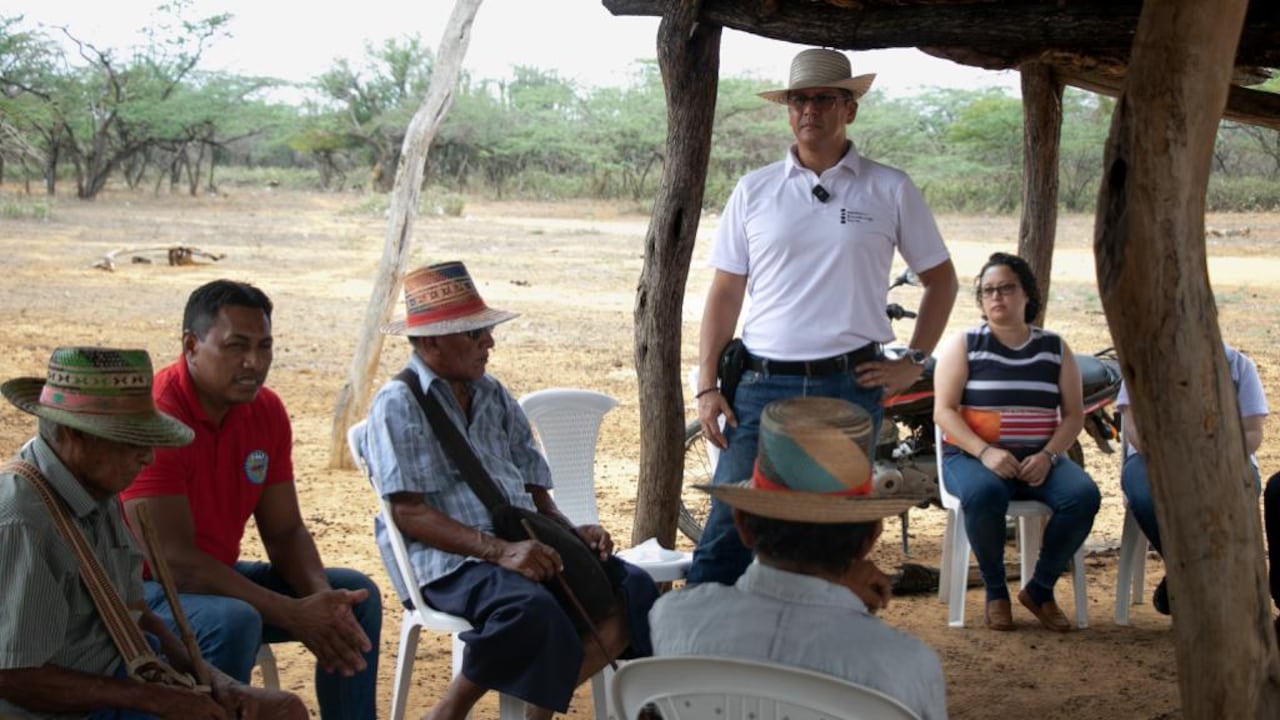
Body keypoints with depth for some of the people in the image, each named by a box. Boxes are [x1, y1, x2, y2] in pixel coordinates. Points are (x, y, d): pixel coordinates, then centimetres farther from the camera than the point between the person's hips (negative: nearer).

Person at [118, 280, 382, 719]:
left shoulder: (266, 411, -1)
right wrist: (294, 615, -30)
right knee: (234, 621, -35)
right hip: (142, 592, -8)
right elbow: (173, 560, -29)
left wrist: (322, 597, -19)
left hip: (217, 576, 8)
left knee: (355, 594, 0)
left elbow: (285, 532, 3)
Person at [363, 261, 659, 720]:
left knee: (631, 588, -13)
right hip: (448, 562, -7)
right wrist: (498, 551, -23)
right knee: (531, 608, -36)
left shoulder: (494, 397, 19)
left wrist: (571, 532, -2)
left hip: (527, 547, 7)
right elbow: (409, 514, -13)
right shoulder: (399, 404, -3)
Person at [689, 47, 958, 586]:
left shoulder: (890, 191, 5)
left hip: (850, 386, 0)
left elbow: (940, 278, 14)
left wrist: (913, 362, 5)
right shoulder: (754, 191, 8)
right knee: (726, 532, -4)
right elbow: (725, 292, 8)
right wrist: (707, 386, 1)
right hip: (761, 386, 1)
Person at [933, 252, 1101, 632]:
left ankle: (1039, 589, -6)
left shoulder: (1054, 348, 13)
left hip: (1039, 459, 3)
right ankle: (995, 591, -12)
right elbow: (944, 410, -4)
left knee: (1083, 495, -27)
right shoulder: (964, 345, 5)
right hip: (973, 456, -2)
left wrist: (1048, 456, -11)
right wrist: (984, 452, -20)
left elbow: (1073, 414, 9)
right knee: (983, 494, -37)